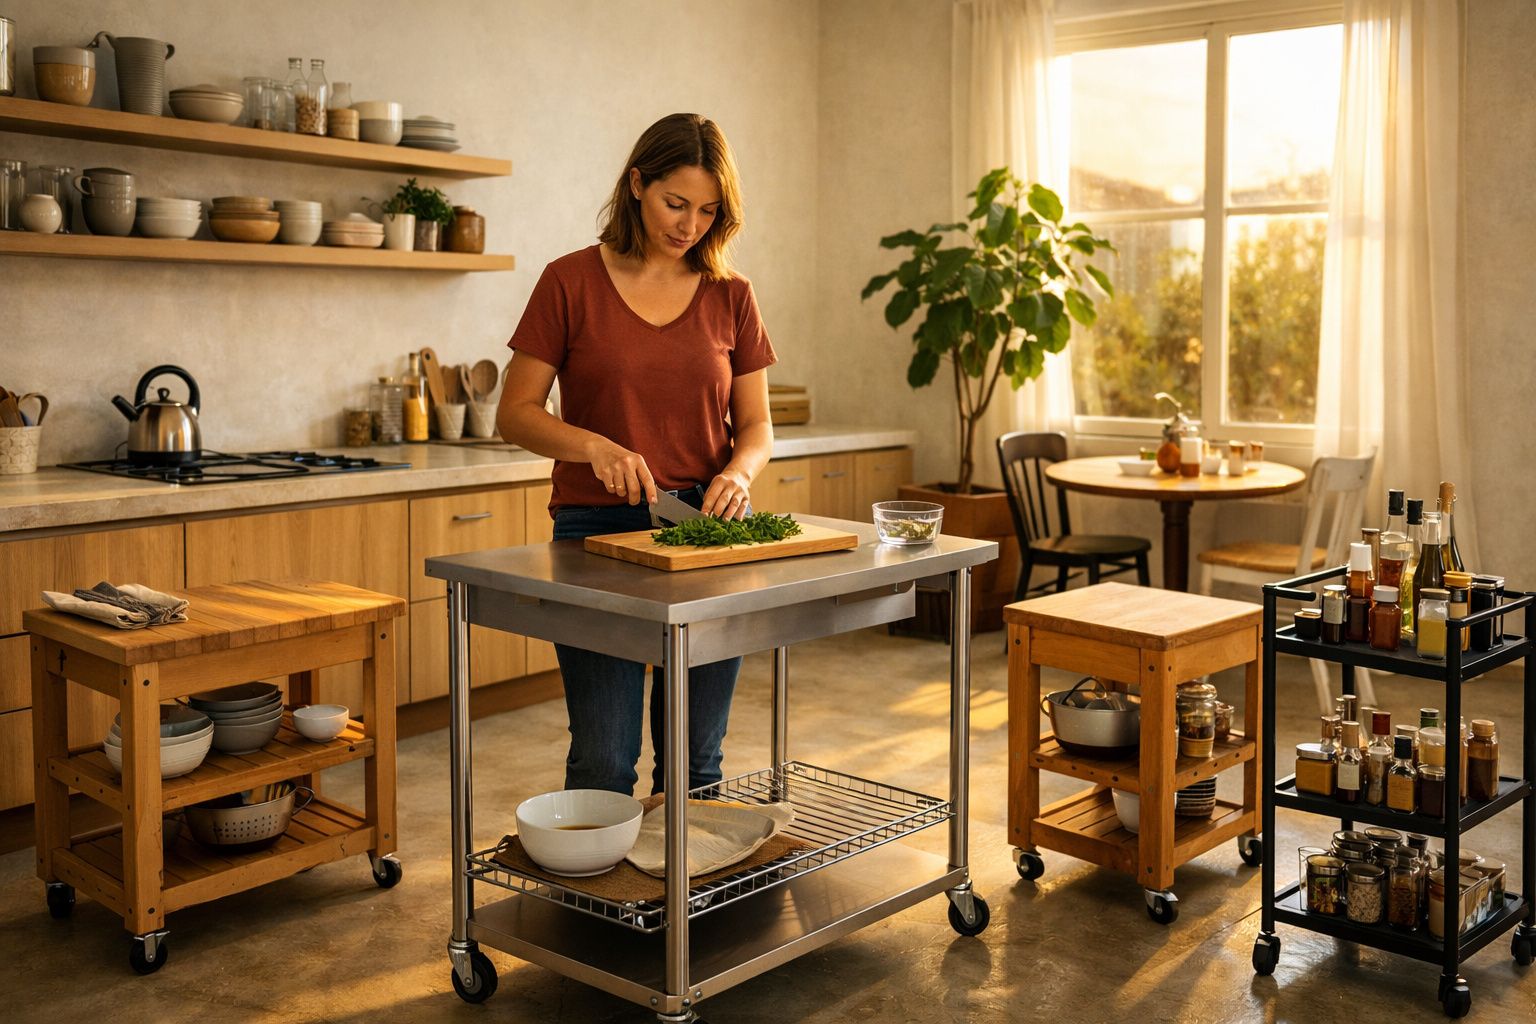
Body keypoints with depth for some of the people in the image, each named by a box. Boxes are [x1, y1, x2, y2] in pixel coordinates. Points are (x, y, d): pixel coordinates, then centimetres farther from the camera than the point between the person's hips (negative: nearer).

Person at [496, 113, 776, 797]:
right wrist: (595, 447, -18)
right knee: (603, 763, -3)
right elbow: (515, 414, -1)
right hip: (598, 532, -2)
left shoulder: (730, 296, 6)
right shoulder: (571, 283, -2)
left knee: (696, 761, 9)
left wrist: (738, 471, -13)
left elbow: (756, 424, 8)